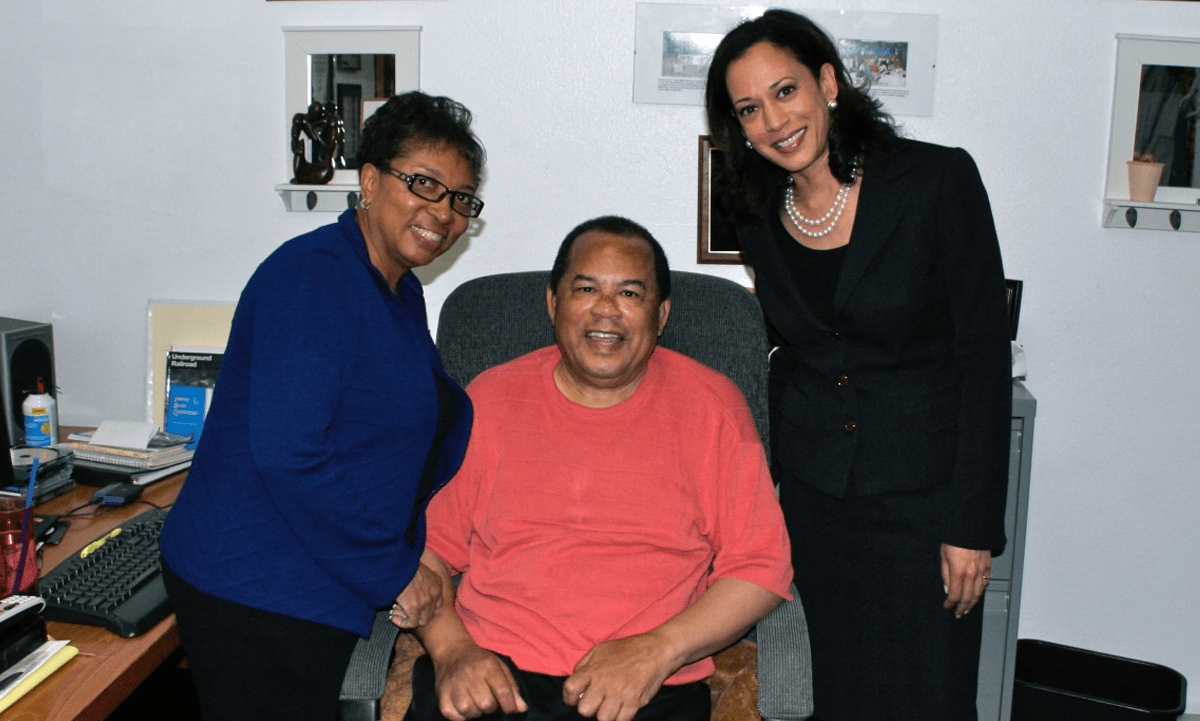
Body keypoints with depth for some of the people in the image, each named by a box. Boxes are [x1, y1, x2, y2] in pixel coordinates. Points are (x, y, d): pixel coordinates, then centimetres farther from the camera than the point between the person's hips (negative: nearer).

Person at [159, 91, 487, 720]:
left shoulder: (401, 290, 12)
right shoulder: (314, 276, -19)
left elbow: (439, 420, 14)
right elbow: (289, 459, -27)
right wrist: (396, 574, -19)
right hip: (255, 595, -9)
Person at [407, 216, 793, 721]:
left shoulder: (712, 407, 5)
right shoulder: (490, 400, 9)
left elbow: (762, 566, 2)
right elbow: (428, 546, 11)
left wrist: (658, 650, -11)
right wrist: (452, 650, -6)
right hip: (490, 675, 0)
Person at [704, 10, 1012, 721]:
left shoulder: (938, 181, -12)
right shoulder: (760, 214, 2)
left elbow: (985, 360, -11)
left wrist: (974, 524, -13)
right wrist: (768, 479, 8)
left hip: (921, 495, -3)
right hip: (810, 495, 4)